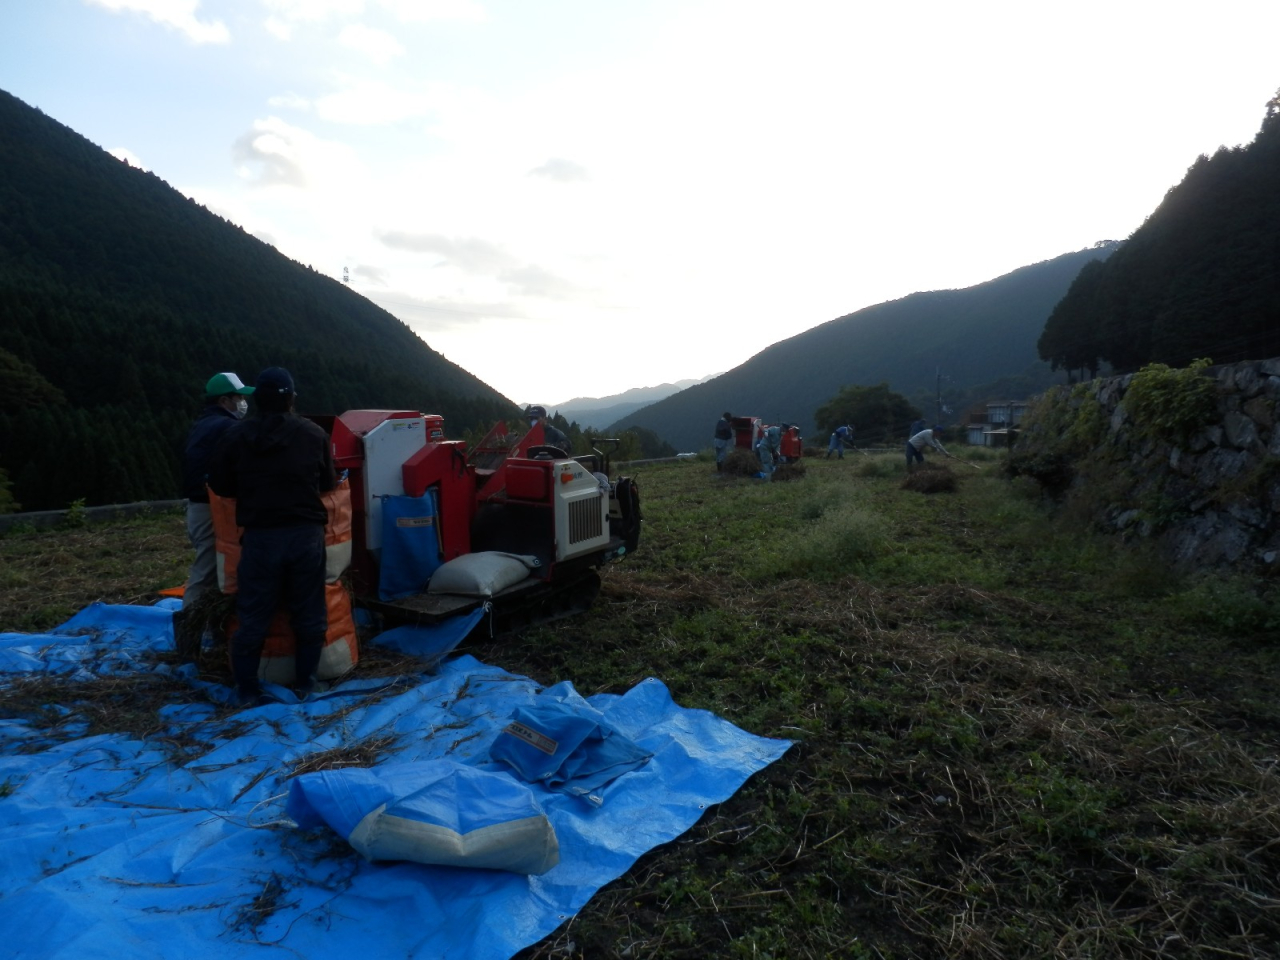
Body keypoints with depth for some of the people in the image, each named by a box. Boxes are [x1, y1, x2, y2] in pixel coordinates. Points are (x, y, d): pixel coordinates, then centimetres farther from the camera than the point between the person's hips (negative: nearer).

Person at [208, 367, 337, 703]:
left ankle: (247, 689, 17)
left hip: (261, 536, 0)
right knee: (309, 614, 11)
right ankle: (305, 683, 18)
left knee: (253, 616, 10)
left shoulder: (237, 436, -1)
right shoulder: (315, 434, 0)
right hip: (307, 534, 0)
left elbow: (220, 485, 5)